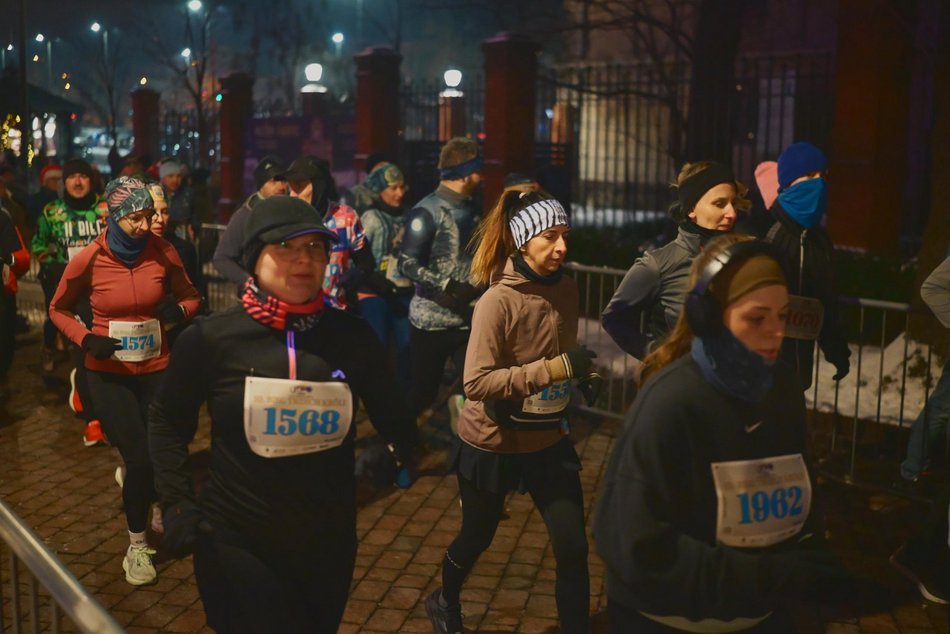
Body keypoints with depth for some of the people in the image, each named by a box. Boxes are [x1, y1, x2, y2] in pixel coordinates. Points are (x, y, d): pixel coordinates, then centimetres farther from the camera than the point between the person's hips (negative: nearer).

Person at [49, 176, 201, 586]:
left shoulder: (162, 252, -9)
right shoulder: (88, 260, -12)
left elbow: (190, 296, 5)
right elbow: (58, 309, 3)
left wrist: (178, 311, -18)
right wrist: (86, 339, -14)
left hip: (156, 368, 2)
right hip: (109, 373, -2)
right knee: (138, 457, -2)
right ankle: (136, 546, 20)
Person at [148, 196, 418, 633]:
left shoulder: (352, 335, -6)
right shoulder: (211, 338, -11)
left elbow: (391, 417, 10)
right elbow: (168, 421, 4)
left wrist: (398, 451, -6)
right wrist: (177, 503, -3)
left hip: (328, 543, 3)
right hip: (235, 542, -2)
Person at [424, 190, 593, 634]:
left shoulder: (566, 288, -4)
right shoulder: (498, 301, -23)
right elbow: (477, 382, -29)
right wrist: (554, 368, -33)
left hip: (548, 440, 4)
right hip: (492, 444, -4)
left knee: (573, 547, -1)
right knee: (477, 538, 17)